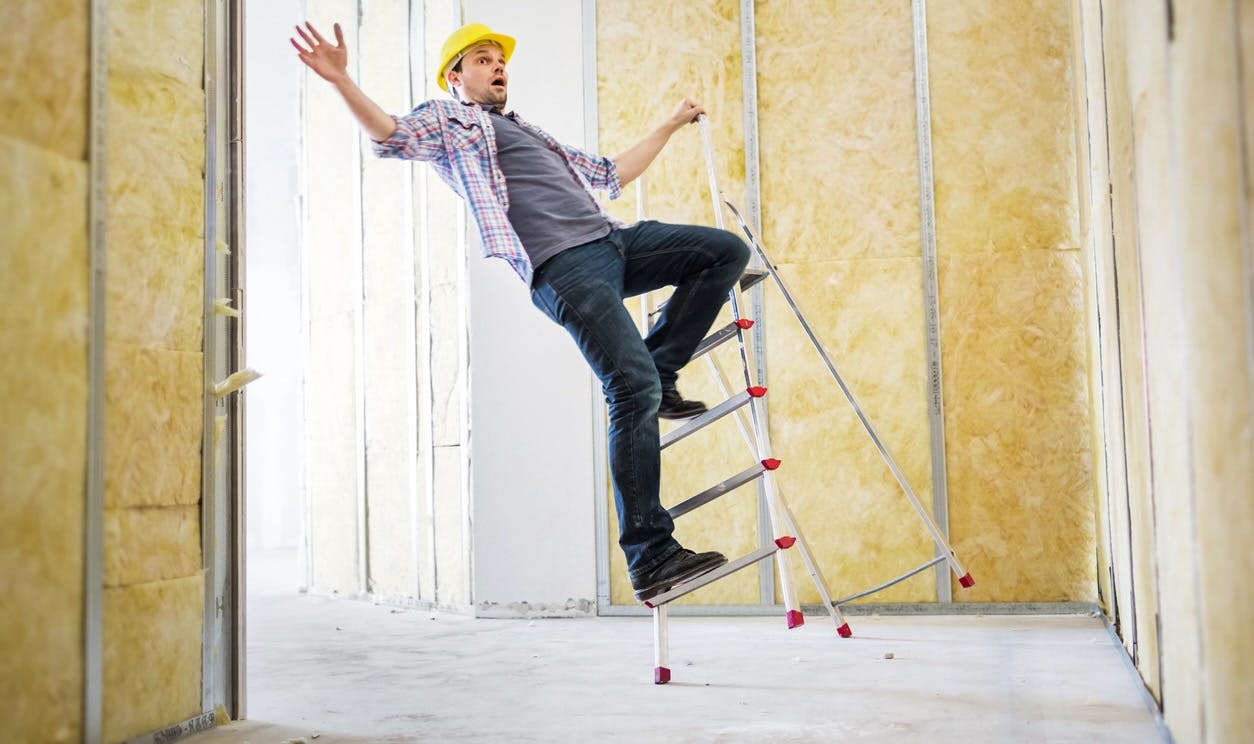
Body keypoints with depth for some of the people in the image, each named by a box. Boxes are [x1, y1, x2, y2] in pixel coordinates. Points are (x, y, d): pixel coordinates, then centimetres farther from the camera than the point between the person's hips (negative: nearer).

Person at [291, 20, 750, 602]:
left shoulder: (531, 134, 36)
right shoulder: (447, 121, 15)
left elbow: (611, 175, 43)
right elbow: (391, 136, -7)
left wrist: (671, 124, 48)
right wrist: (342, 82, -24)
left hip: (612, 240, 8)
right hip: (562, 266, -8)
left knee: (726, 251, 2)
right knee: (634, 387, -21)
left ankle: (659, 371, 4)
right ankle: (650, 558, -20)